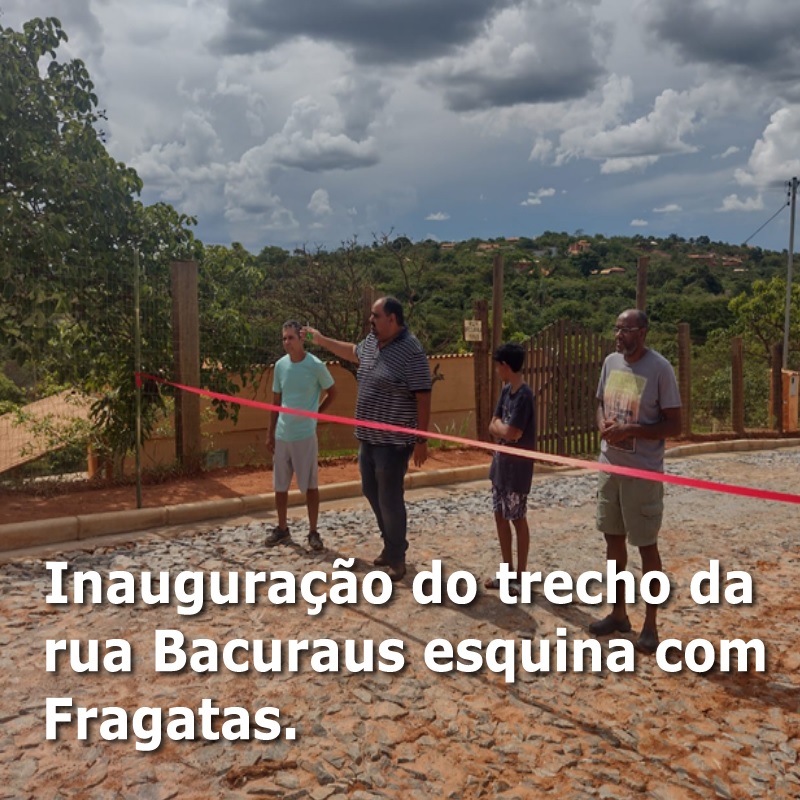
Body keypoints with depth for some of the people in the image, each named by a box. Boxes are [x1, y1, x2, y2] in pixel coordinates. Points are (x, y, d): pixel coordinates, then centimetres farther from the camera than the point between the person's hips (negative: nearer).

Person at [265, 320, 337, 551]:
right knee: (280, 486, 11)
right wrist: (270, 433, 10)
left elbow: (332, 392, 5)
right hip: (282, 435, 4)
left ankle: (313, 532, 15)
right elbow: (276, 402, 10)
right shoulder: (280, 365, 3)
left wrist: (315, 413, 3)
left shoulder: (316, 366, -10)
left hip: (305, 435, -4)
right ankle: (282, 529, 26)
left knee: (310, 485, 4)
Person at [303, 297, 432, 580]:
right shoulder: (372, 342, 7)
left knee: (390, 498, -2)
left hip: (394, 441, -9)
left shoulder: (411, 351, -19)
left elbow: (423, 397, -19)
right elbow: (354, 352, 31)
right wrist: (322, 340, 33)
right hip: (368, 437, 9)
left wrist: (421, 439, -19)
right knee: (371, 492, 18)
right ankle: (391, 545, 35)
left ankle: (397, 558, 14)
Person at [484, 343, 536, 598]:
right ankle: (508, 572, 25)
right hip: (501, 463, 8)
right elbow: (493, 427, 6)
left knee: (518, 520, 3)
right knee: (500, 516, 13)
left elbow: (511, 433, -24)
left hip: (518, 466, -8)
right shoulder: (506, 390, 7)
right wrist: (502, 430, -13)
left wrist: (499, 426, -6)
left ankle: (521, 576, 16)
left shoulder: (524, 395, -20)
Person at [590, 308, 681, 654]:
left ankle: (650, 625, 18)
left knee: (646, 545, 3)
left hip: (643, 472, -6)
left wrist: (630, 430, -22)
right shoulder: (610, 362, 5)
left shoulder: (659, 368, -14)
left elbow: (674, 426, -13)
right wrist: (603, 424, -5)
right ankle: (618, 613, 32)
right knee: (613, 538, 15)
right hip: (609, 466, 7)